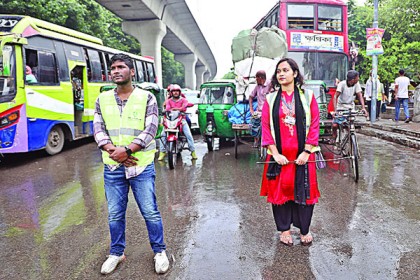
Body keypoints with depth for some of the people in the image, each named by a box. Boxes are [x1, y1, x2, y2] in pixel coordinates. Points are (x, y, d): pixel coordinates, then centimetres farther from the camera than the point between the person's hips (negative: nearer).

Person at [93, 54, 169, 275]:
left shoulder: (146, 98, -1)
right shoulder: (102, 99, 9)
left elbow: (150, 129, -9)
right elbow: (98, 129, 2)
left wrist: (126, 150, -19)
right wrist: (113, 150, -15)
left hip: (141, 165, -3)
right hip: (112, 167, 3)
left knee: (150, 212, 5)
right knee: (115, 214, 13)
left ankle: (159, 251, 25)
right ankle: (116, 253, 33)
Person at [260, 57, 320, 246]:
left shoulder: (307, 96, 1)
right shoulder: (270, 99, 4)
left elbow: (314, 125, -2)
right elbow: (265, 127, -1)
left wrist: (306, 152, -10)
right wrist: (275, 153, -10)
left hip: (302, 156, 0)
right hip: (279, 156, 1)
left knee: (304, 192, 7)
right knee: (279, 190, 7)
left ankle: (304, 230, 27)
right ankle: (284, 229, 25)